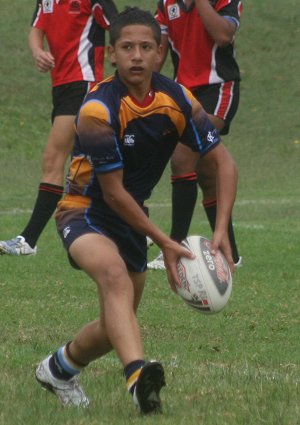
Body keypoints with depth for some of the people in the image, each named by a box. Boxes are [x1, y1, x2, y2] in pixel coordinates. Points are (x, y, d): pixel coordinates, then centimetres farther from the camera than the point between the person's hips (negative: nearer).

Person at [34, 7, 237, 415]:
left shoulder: (177, 99, -9)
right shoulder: (98, 109, -24)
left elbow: (223, 162, -4)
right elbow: (113, 193, -21)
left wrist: (221, 231, -17)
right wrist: (165, 243, -19)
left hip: (130, 218, 7)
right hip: (85, 212, -7)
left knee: (118, 323, 14)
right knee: (115, 274, -37)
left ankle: (58, 368, 44)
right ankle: (138, 374, -57)